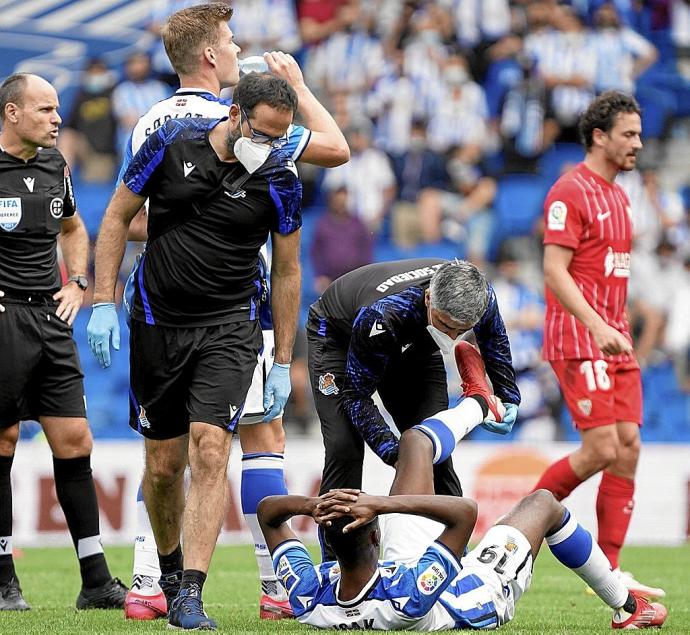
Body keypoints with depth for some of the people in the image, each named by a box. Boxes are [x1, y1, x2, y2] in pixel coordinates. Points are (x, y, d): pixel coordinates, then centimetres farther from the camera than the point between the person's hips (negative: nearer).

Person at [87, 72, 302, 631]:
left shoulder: (280, 177, -6)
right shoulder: (171, 143, -7)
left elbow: (287, 270, 4)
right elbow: (118, 216, 3)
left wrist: (283, 364, 4)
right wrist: (103, 303, -3)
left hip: (229, 328, -1)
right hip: (158, 323, 1)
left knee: (210, 451, -17)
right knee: (164, 464, 6)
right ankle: (168, 570, 31)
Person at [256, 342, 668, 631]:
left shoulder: (309, 598, -36)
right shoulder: (408, 597, -52)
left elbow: (268, 511, -22)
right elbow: (465, 511, -51)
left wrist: (311, 504, -42)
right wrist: (382, 503, -60)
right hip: (481, 601, -5)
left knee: (415, 441, 6)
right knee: (543, 503, 18)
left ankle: (477, 402, 42)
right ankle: (626, 607, 39)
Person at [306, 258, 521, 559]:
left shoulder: (480, 296, -30)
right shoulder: (381, 317, -46)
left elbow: (494, 341, -3)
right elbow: (356, 395, -32)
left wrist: (508, 399, -12)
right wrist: (395, 454, -40)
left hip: (412, 343, 5)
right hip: (338, 337, -5)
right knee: (344, 447, -20)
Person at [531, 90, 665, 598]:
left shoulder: (619, 196, 17)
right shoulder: (569, 193, -10)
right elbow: (554, 271, -18)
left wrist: (620, 331, 18)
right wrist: (595, 326, -27)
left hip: (614, 342, 9)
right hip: (577, 340, -8)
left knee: (628, 447, 0)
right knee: (601, 450, -14)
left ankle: (608, 572, 2)